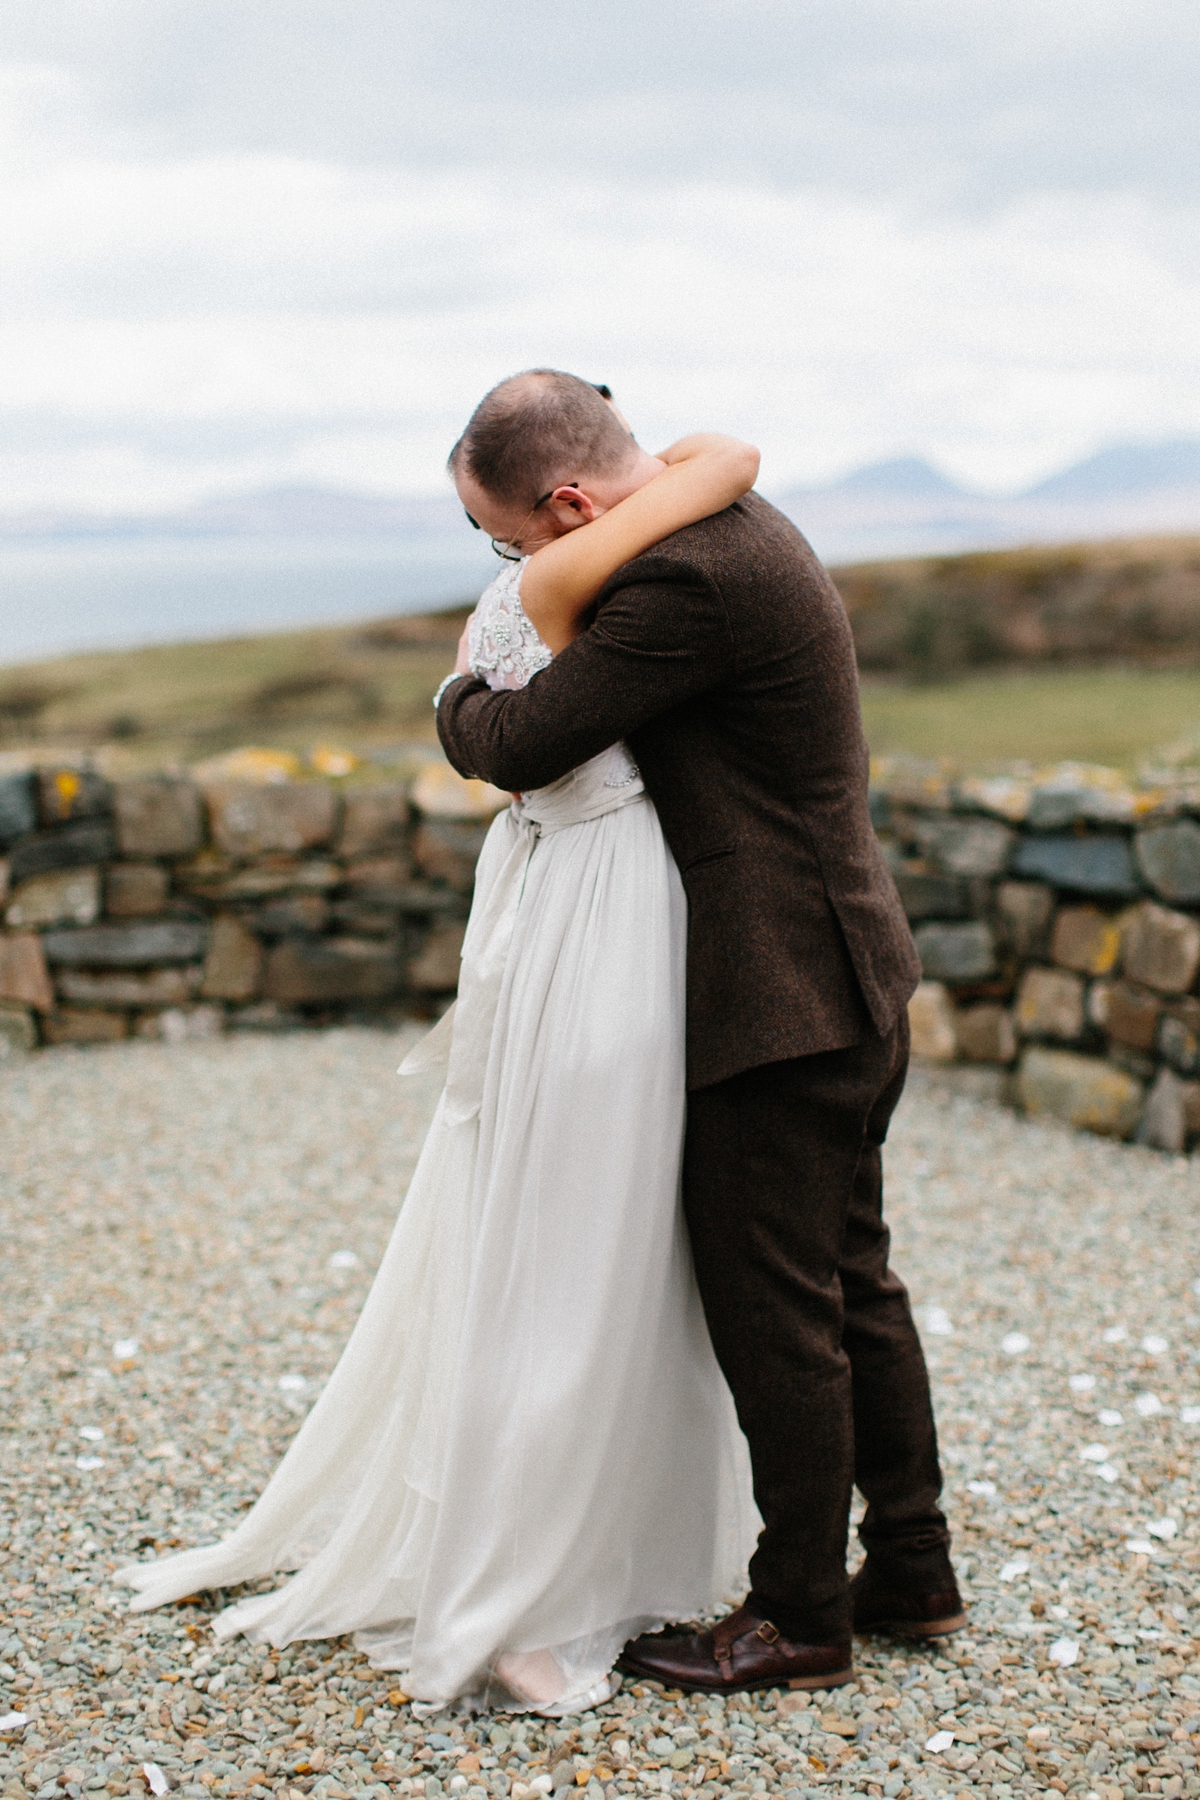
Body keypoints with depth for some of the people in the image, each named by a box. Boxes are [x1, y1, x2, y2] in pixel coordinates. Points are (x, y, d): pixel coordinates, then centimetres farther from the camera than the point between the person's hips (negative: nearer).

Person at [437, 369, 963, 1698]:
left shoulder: (684, 579, -22)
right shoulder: (734, 529, 11)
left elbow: (520, 745, -19)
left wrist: (459, 699, 1)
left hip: (782, 1004, -10)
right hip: (850, 984, 10)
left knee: (774, 1315, 1)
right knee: (850, 1284, 18)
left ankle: (801, 1617, 14)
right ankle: (911, 1569, 30)